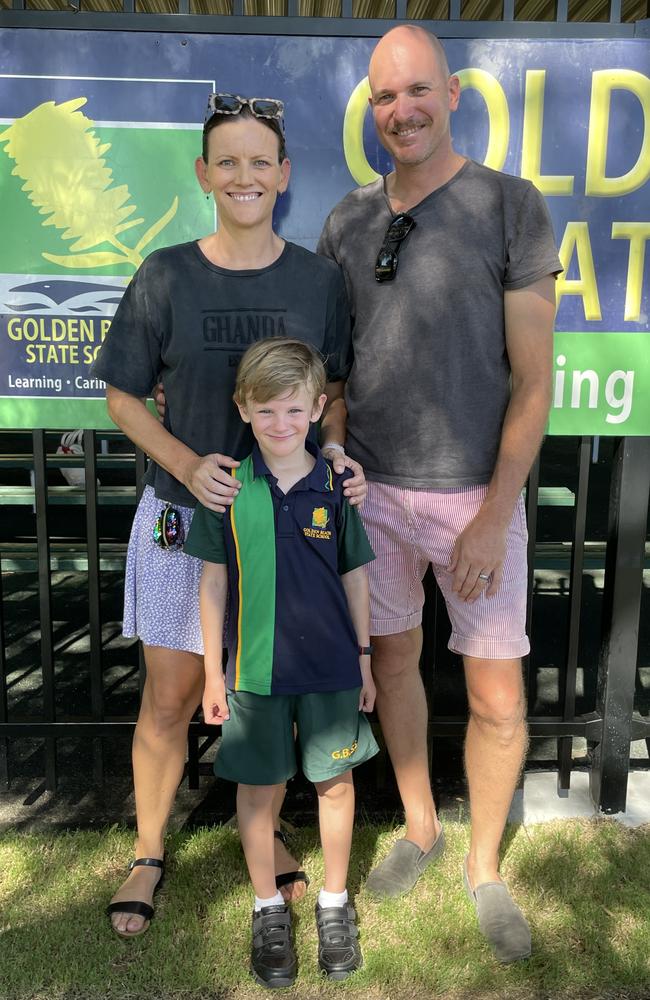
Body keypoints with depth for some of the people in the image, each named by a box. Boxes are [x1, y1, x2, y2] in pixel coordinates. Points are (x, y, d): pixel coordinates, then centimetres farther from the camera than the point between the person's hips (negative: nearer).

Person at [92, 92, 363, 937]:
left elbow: (333, 389, 7)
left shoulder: (317, 279, -2)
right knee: (170, 700, 10)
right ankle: (149, 852, 36)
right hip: (184, 517, -1)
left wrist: (342, 458, -13)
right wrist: (186, 463, -17)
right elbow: (123, 396, -1)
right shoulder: (166, 277, -6)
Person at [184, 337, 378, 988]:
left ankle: (334, 902, 38)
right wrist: (213, 672, 1)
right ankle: (268, 909, 37)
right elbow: (215, 580, -1)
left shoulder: (336, 484, -6)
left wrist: (364, 658, 6)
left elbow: (355, 575, 2)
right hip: (255, 666, 0)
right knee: (258, 787, 13)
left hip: (331, 665, 1)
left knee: (334, 783, 14)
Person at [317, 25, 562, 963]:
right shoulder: (348, 221, 4)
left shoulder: (514, 208, -9)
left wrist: (495, 518, -18)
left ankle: (485, 867, 31)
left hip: (477, 496, -3)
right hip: (374, 490, 4)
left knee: (498, 701, 3)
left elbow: (533, 380, -12)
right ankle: (420, 828, 39)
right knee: (392, 662, 14)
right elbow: (335, 365, 8)